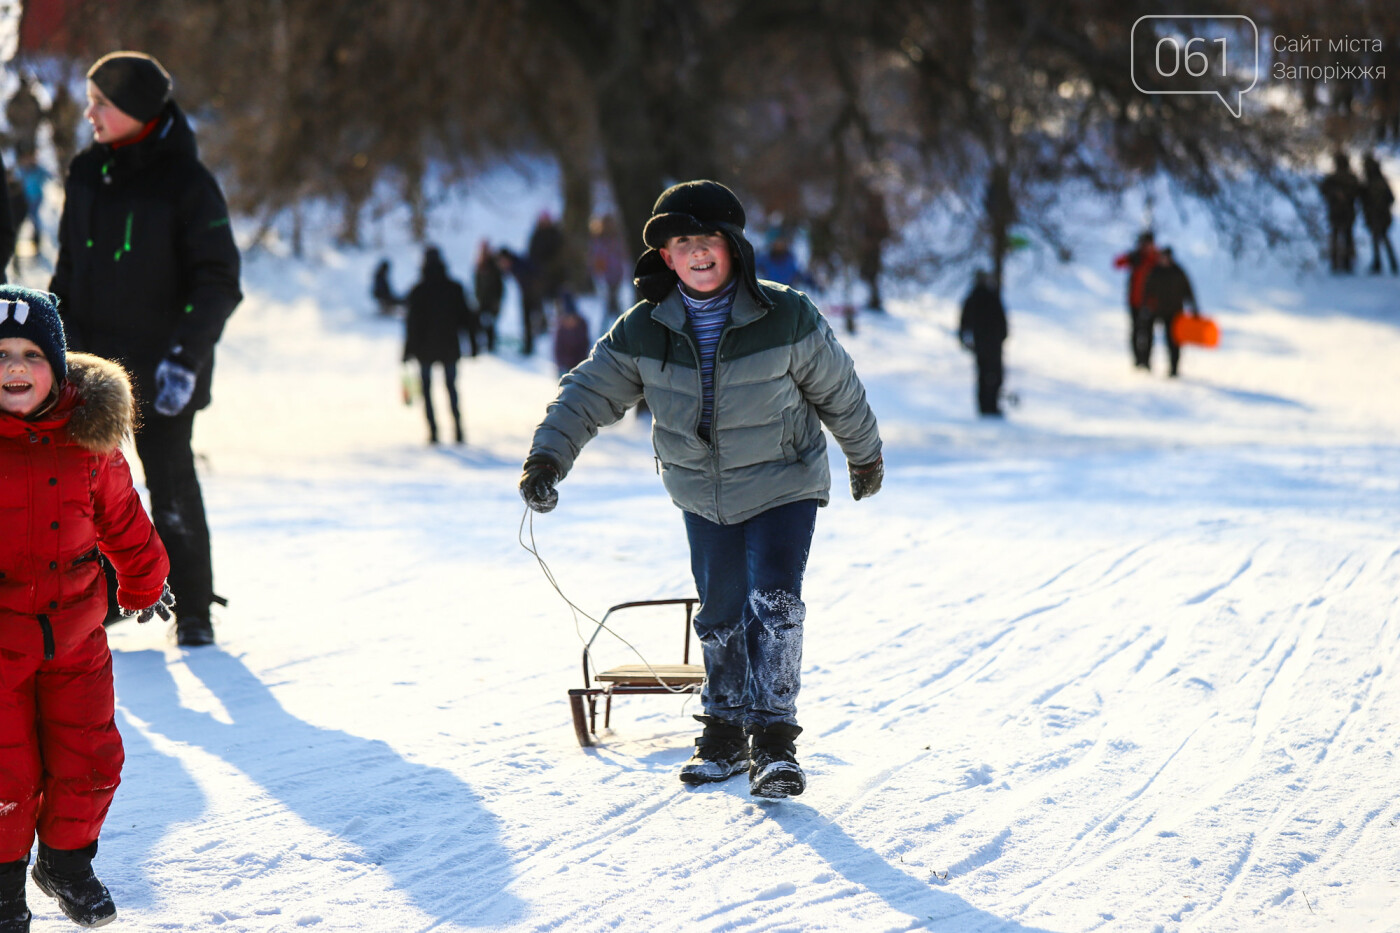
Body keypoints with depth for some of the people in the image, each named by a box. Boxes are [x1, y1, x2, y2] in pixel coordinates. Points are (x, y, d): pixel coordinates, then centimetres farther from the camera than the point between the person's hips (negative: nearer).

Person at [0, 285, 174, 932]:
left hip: (75, 633, 3)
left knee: (90, 762, 8)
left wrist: (144, 584, 26)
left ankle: (68, 864, 32)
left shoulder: (87, 437, -2)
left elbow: (123, 522, 14)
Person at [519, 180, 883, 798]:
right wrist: (548, 457, -20)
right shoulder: (644, 332, -11)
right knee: (719, 613, 13)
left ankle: (774, 741, -11)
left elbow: (838, 390, -3)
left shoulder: (786, 318, -18)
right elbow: (588, 393, -6)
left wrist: (865, 456, 9)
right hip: (703, 496, 3)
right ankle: (725, 732, 29)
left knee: (773, 603, -17)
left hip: (783, 486, -3)